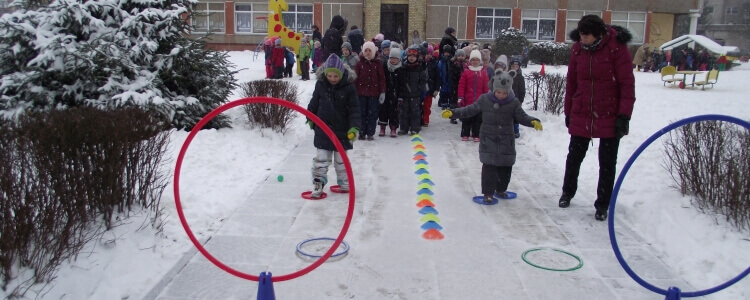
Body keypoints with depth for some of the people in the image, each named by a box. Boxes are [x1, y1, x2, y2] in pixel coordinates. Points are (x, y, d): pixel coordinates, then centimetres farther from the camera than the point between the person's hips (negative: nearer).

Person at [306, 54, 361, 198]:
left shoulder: (349, 88, -11)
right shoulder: (320, 85, -4)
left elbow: (354, 109, -9)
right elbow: (314, 103, 10)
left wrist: (354, 127, -16)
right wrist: (310, 118, 16)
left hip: (341, 130, -1)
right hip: (323, 129, 1)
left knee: (341, 159, 14)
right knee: (321, 158, 2)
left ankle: (344, 183, 28)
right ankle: (318, 183, 9)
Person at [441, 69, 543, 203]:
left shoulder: (513, 103, -5)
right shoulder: (484, 100, -6)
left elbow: (522, 117, -3)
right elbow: (469, 110, 0)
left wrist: (534, 122, -23)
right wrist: (452, 112, -9)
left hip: (506, 141, 2)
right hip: (488, 140, -2)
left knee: (505, 167, 11)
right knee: (489, 166, -5)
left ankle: (500, 189, 32)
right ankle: (488, 192, 4)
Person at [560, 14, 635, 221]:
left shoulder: (616, 47, -13)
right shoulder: (578, 48, -2)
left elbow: (627, 84, -12)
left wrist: (624, 115, -16)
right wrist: (568, 111, 9)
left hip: (610, 117, -3)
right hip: (581, 116, 3)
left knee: (608, 163, 7)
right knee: (574, 157, 14)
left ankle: (602, 205, 20)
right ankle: (567, 193, 36)